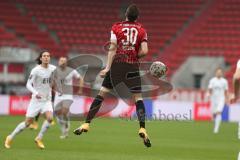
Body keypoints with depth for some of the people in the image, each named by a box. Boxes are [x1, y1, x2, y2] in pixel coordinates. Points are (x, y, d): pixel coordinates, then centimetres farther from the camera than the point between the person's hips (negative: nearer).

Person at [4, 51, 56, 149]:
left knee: (50, 118, -22)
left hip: (47, 100, 3)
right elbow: (28, 84, -16)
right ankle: (10, 138, 19)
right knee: (27, 123, -1)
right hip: (36, 100, -3)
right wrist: (35, 93, -32)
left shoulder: (53, 69, -1)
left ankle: (39, 139, -3)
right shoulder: (36, 70, -14)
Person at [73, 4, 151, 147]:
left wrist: (107, 68, -7)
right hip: (133, 67, 0)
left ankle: (86, 124, 5)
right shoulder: (141, 30, 3)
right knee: (138, 97, 6)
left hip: (117, 64, 0)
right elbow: (144, 51, -7)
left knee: (102, 94, 6)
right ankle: (142, 129, -11)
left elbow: (112, 49, -5)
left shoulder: (116, 27, 2)